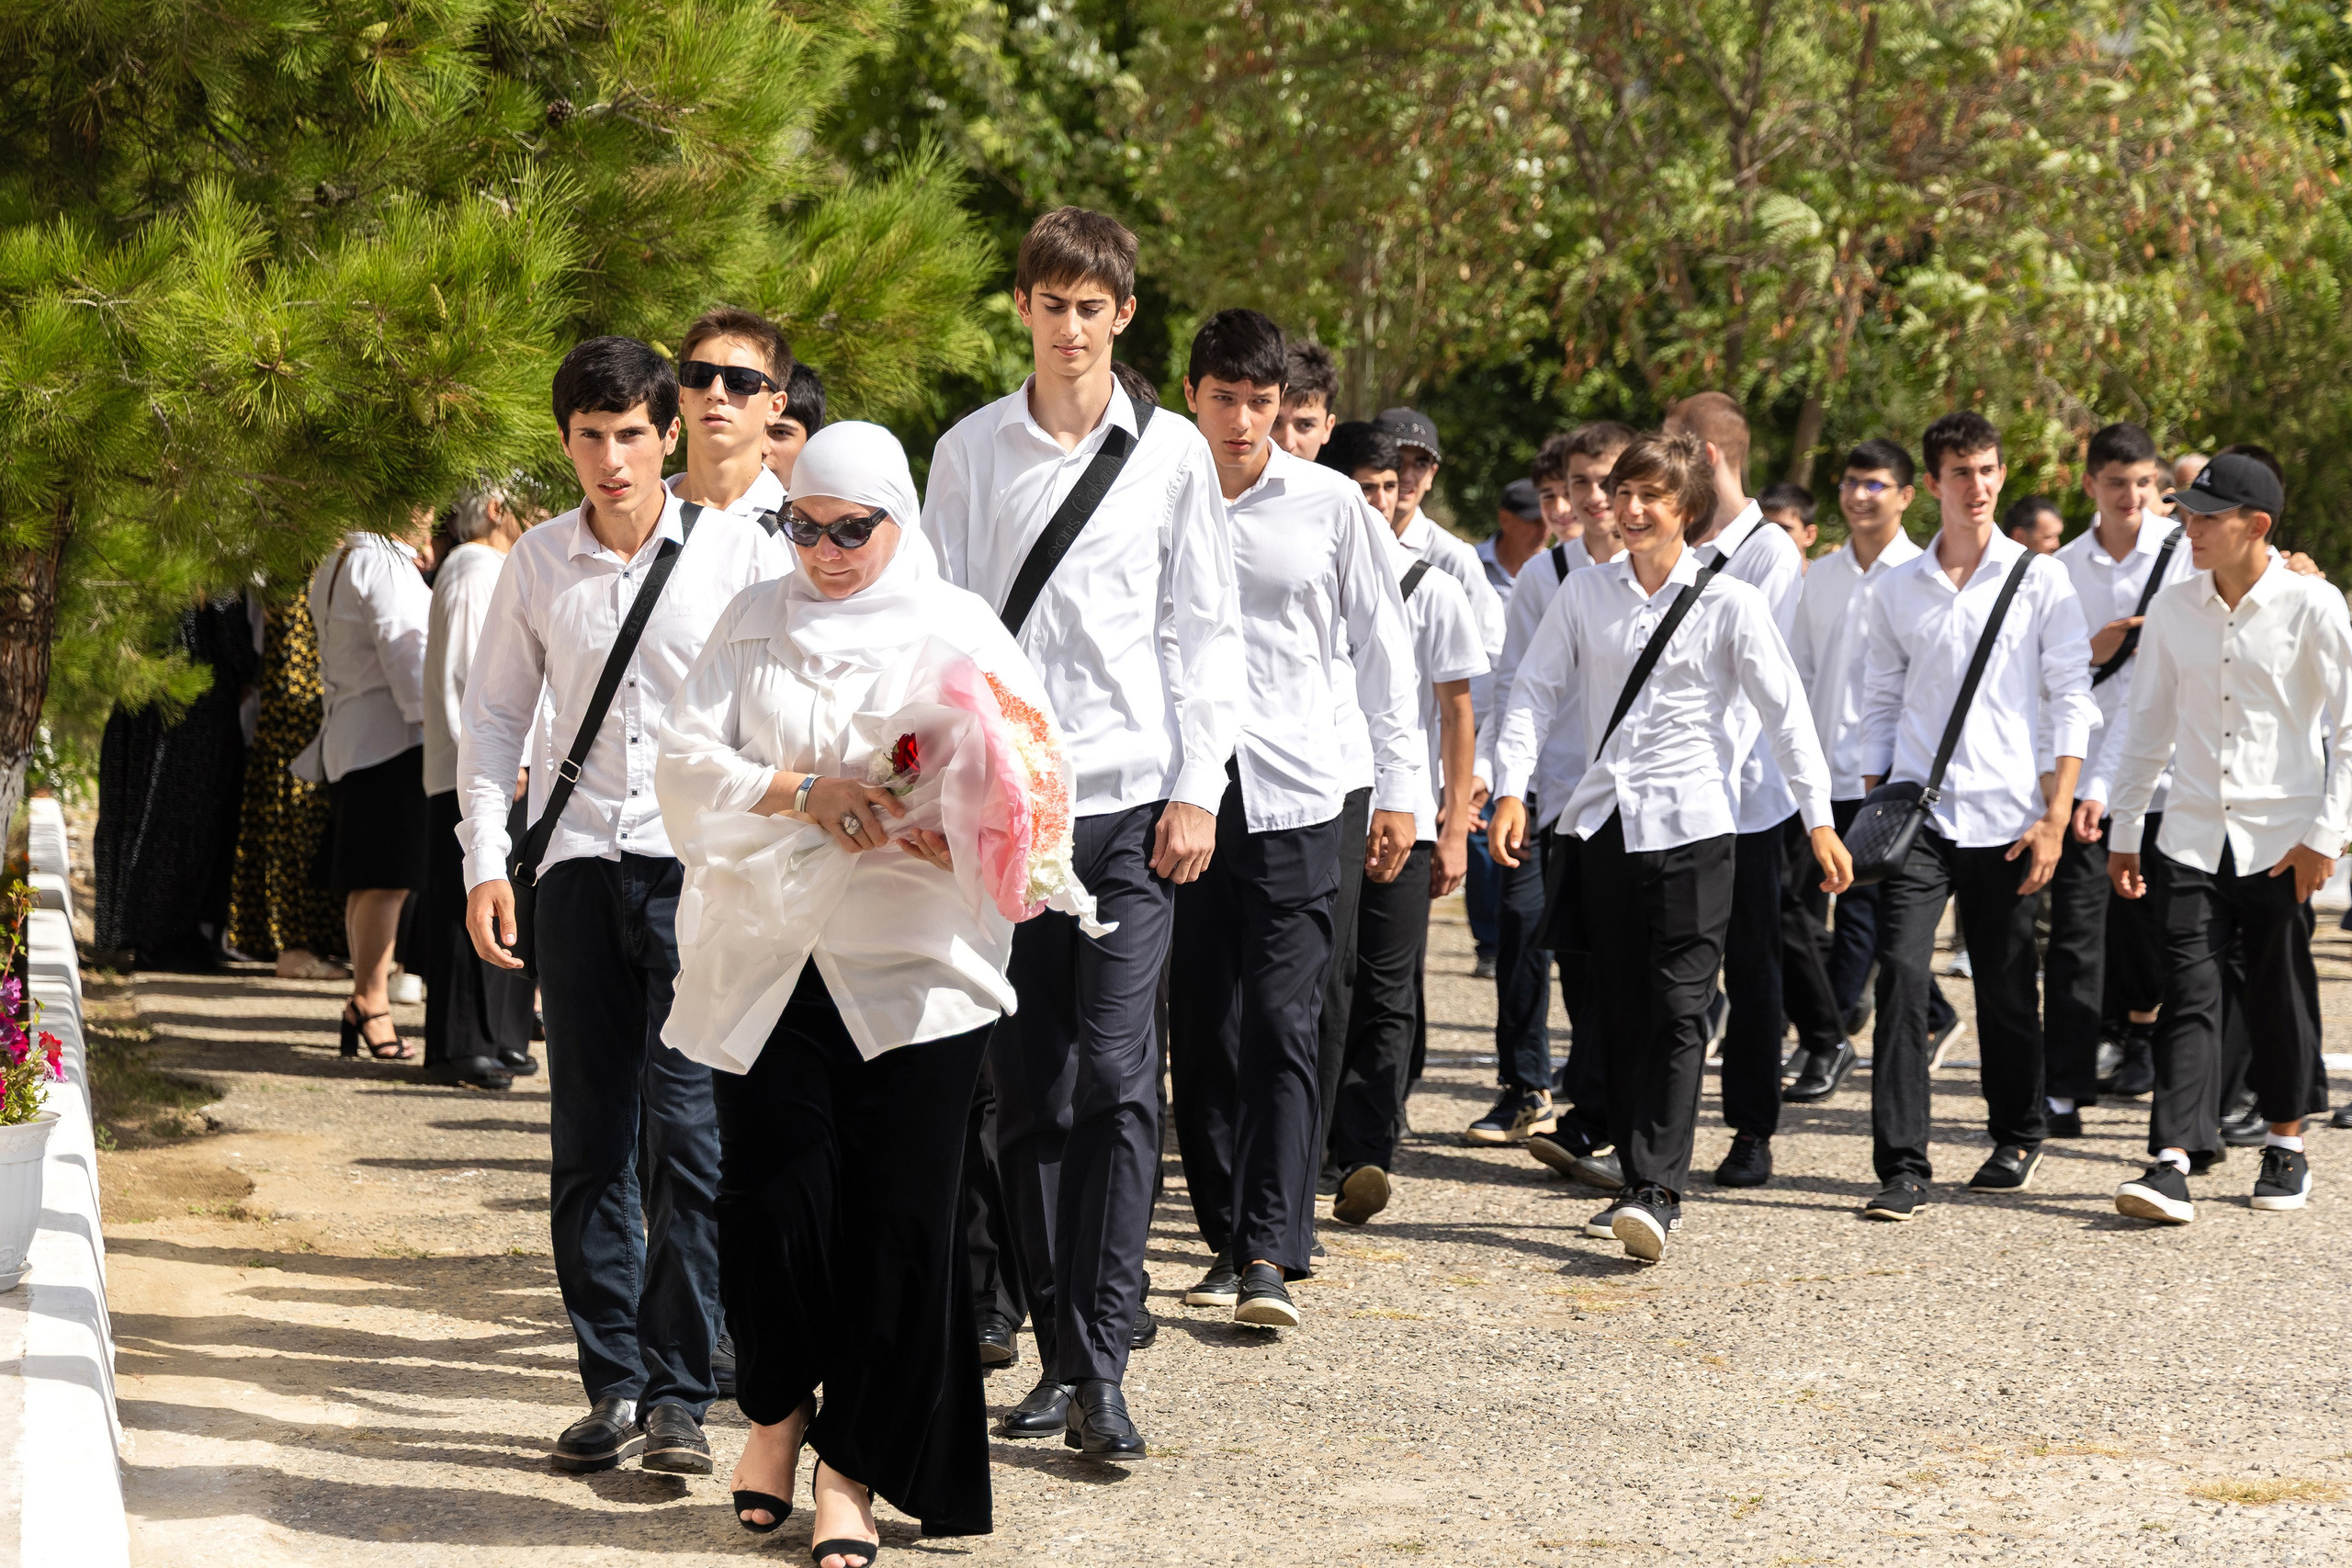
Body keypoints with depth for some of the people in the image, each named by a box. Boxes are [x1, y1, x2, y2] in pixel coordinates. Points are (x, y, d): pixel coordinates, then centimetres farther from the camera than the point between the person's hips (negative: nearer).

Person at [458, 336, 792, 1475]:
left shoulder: (740, 554, 0)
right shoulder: (538, 566, 9)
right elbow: (493, 716, 16)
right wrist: (485, 862, 6)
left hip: (702, 865, -3)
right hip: (579, 865, 4)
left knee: (687, 1128, -9)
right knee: (588, 1136, 5)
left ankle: (679, 1395, -4)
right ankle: (613, 1386, 13)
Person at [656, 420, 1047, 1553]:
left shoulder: (958, 634, 5)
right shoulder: (755, 621, 12)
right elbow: (686, 761, 3)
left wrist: (924, 830, -21)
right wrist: (803, 794, -13)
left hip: (911, 972, -1)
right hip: (763, 963, 2)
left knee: (896, 1220, -3)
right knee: (772, 1197, -3)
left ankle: (853, 1467, 9)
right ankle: (776, 1407, 23)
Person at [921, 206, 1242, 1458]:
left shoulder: (1171, 452, 5)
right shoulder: (969, 452, 7)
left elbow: (1204, 629, 6)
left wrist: (1198, 789, -2)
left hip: (1131, 801, -1)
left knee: (1115, 1079, -10)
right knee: (1030, 1094, 5)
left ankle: (1103, 1371, -10)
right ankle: (1058, 1355, 13)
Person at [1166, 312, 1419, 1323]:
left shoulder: (1329, 505, 3)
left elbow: (1380, 646, 8)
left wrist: (1399, 789, 6)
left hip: (1295, 797, -2)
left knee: (1280, 1026, -9)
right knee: (1201, 1030, 5)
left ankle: (1272, 1255, -11)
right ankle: (1227, 1239, 14)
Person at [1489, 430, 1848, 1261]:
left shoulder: (1728, 602, -2)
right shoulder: (1585, 593, 7)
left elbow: (1784, 710, -1)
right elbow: (1535, 689, 5)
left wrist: (1819, 818, -7)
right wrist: (1512, 788, -8)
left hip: (1691, 822, -4)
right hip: (1604, 819, 4)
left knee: (1677, 1009, -10)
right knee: (1620, 1008, 7)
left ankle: (1658, 1190, -16)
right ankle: (1637, 1181, 15)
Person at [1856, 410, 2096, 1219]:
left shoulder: (2041, 581, 2)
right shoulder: (1898, 589, 9)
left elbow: (2072, 703, 0)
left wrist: (2055, 816, -7)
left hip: (2004, 816, -1)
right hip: (1917, 811, 1)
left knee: (2005, 987, 7)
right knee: (1901, 973, -13)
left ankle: (2017, 1138, 30)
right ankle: (1902, 1167, -12)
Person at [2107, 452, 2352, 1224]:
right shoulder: (2174, 608, 5)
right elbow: (2148, 724, 14)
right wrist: (2123, 832, 13)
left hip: (2279, 836, -3)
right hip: (2191, 834, 3)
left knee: (2280, 994, 7)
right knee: (2188, 993, -6)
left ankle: (2286, 1144, 26)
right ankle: (2173, 1162, -13)